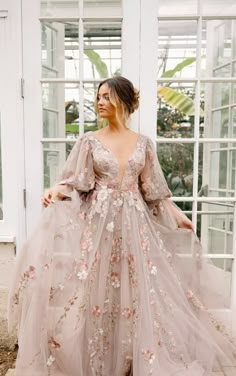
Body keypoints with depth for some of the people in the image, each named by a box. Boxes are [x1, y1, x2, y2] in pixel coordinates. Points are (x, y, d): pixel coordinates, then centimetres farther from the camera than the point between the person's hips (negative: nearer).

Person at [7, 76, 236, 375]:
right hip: (98, 221, -1)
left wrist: (178, 215, 8)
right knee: (97, 288, 3)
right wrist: (57, 190, -23)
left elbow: (153, 188, 10)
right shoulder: (89, 141, 2)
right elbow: (76, 181, -3)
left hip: (134, 222, 2)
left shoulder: (143, 143, 6)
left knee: (136, 289, 7)